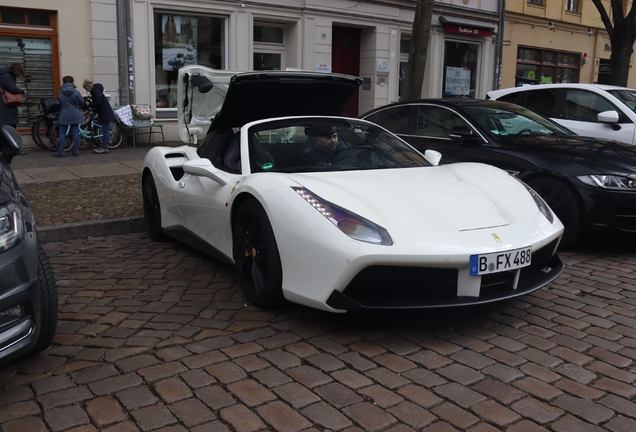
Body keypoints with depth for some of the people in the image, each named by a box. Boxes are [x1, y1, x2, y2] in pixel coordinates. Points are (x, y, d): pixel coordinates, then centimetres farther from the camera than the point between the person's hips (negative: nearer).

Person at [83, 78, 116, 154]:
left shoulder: (96, 92, -17)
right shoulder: (94, 91, 14)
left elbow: (98, 103, -23)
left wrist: (89, 104, -11)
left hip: (106, 114, -10)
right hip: (104, 114, 10)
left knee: (105, 131, -6)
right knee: (105, 131, 13)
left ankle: (105, 148, -4)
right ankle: (103, 146, 19)